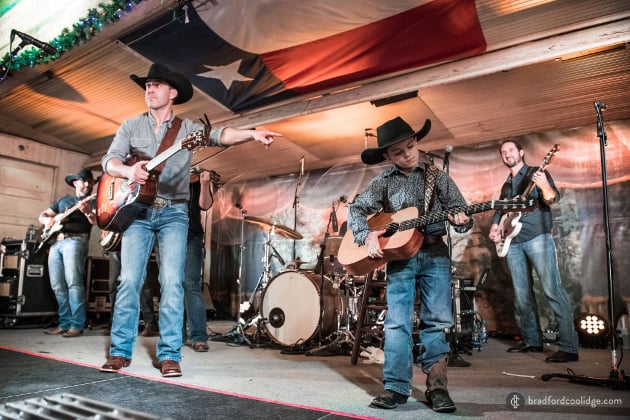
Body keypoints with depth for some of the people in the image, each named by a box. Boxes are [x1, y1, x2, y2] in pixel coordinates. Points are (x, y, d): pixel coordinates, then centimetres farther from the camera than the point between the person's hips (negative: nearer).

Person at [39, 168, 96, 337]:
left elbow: (95, 221, -9)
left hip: (75, 240, -6)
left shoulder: (92, 202, 8)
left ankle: (77, 324, -16)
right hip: (55, 242, 6)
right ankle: (65, 323, 11)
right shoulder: (63, 200, 23)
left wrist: (87, 211, -31)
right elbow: (42, 215, 25)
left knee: (73, 282, -18)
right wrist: (47, 219, 1)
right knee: (57, 285, 4)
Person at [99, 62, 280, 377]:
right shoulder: (131, 126, 11)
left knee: (172, 282, -9)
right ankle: (120, 351, 10)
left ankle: (169, 354, -1)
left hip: (174, 212, -1)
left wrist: (252, 134, -29)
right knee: (129, 280, -2)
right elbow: (109, 160, 2)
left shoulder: (187, 128, 7)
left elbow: (218, 135, -10)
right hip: (138, 210, 2)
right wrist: (128, 170, -22)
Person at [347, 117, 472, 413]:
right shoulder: (383, 182, 7)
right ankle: (396, 387, 5)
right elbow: (356, 209, 4)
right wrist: (366, 235, -13)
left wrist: (462, 221, -19)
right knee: (397, 322, -2)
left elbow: (460, 210, 5)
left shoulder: (438, 177, 7)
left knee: (436, 320, -1)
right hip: (399, 255, 0)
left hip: (435, 254, 0)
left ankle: (436, 385, 10)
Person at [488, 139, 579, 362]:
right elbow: (499, 209, 27)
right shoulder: (506, 185, 22)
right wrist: (494, 227, 6)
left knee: (552, 289, -13)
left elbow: (553, 200, -10)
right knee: (521, 294, 8)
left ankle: (569, 347, -11)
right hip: (512, 242, 7)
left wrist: (545, 187, -33)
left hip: (537, 237, -7)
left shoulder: (537, 174, 3)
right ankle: (531, 340, 18)